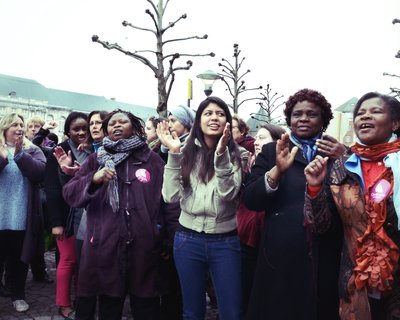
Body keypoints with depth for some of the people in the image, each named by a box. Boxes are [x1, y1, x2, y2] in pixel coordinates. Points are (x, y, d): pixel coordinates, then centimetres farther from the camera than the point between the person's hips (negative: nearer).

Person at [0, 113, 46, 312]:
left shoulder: (32, 150, 5)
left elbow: (40, 172, -12)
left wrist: (20, 155, -21)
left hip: (22, 216, 1)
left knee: (19, 258, 13)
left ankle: (18, 295, 28)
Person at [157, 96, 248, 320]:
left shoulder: (237, 155, -1)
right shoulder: (187, 153, 1)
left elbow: (228, 194, -15)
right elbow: (171, 196, -7)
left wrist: (221, 154, -24)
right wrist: (174, 154, -12)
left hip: (226, 241, -1)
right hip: (189, 239, 1)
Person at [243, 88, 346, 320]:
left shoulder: (338, 153, 8)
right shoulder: (272, 151, 5)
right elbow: (251, 200, -5)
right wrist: (278, 169, -19)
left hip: (325, 256, 1)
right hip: (281, 255, -1)